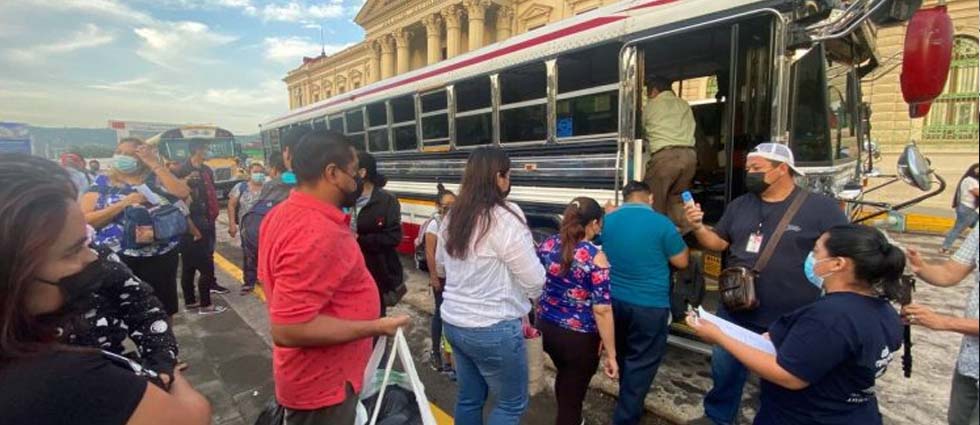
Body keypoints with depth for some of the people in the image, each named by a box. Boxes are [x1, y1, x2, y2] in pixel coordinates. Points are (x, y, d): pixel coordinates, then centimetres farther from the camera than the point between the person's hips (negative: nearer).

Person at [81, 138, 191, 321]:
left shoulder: (155, 179, 7)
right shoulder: (103, 182, 6)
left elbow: (183, 193, -13)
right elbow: (84, 220, -3)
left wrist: (153, 163, -8)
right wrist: (124, 203, -14)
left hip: (160, 256, 1)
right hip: (116, 258, 0)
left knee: (162, 310, 9)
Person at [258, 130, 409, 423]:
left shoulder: (283, 214, 1)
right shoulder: (316, 233, -32)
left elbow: (272, 279, 14)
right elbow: (289, 330, -34)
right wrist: (375, 327, -27)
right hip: (323, 384, -9)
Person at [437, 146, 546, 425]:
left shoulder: (452, 217, 3)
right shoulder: (506, 217, -20)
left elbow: (440, 262, 19)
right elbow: (534, 279, -15)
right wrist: (529, 296, 6)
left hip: (453, 322, 8)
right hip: (493, 329, -7)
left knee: (468, 399, 22)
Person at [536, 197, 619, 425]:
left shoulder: (546, 245, -3)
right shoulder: (595, 257, -20)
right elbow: (602, 310, -21)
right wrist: (611, 354, -12)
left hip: (546, 328, 7)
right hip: (579, 337, -6)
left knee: (565, 377, 33)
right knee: (572, 396, 13)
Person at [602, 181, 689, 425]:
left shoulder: (608, 220, -1)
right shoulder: (661, 223, -15)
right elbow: (682, 262, -3)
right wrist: (678, 240, 14)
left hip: (615, 301, 5)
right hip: (650, 306, -5)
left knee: (623, 357, 24)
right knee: (641, 364, 9)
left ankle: (628, 403, 45)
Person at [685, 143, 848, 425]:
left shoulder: (821, 207, -9)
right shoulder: (740, 205, 6)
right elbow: (719, 243, 8)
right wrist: (699, 226, -12)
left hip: (794, 322, -4)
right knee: (725, 368, 18)